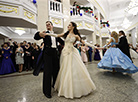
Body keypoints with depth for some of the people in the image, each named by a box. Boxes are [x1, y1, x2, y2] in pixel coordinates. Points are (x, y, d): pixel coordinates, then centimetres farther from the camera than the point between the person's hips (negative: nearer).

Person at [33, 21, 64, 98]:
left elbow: (62, 42, 18)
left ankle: (55, 85, 40)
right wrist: (39, 34, -28)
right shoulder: (45, 33, 6)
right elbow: (36, 37, -7)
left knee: (56, 70, 14)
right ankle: (47, 91, 15)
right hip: (47, 53, -4)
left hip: (55, 53, 5)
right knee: (48, 72, -2)